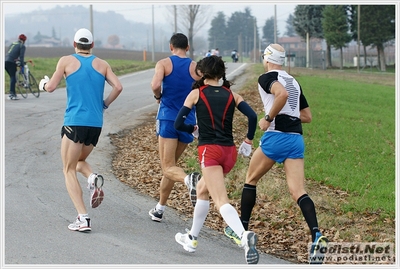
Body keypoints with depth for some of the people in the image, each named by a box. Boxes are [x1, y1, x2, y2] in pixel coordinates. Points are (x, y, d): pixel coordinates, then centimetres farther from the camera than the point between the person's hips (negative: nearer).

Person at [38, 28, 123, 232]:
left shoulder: (66, 61, 1)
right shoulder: (102, 64, 9)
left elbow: (51, 87, -1)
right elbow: (118, 87, -2)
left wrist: (43, 83, 22)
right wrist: (104, 105, 14)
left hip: (74, 122, -4)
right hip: (96, 123, 4)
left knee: (69, 169, 4)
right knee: (79, 161, 26)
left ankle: (83, 219, -10)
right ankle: (93, 178, -10)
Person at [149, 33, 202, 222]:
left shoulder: (164, 63, -2)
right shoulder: (196, 67, 5)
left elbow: (155, 85, -19)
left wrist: (158, 97, 2)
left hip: (168, 119, -4)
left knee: (168, 167, -3)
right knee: (170, 164, 18)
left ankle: (189, 179, -37)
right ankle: (160, 208, 23)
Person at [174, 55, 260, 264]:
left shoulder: (196, 94, 4)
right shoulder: (231, 95, 11)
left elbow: (178, 124, 0)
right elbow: (252, 116, -3)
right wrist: (248, 141, 8)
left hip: (209, 150, -5)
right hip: (230, 152, 5)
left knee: (221, 202, -15)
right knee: (202, 189, 28)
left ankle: (244, 235, -41)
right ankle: (192, 238, 35)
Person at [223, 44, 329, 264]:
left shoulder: (267, 78, -1)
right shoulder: (294, 82, 21)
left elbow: (282, 94, -24)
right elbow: (307, 116, 23)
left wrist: (269, 118, -14)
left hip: (276, 136, -6)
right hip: (296, 139, 6)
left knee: (251, 180, 17)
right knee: (298, 192, -5)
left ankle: (241, 230, 24)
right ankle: (316, 235, -27)